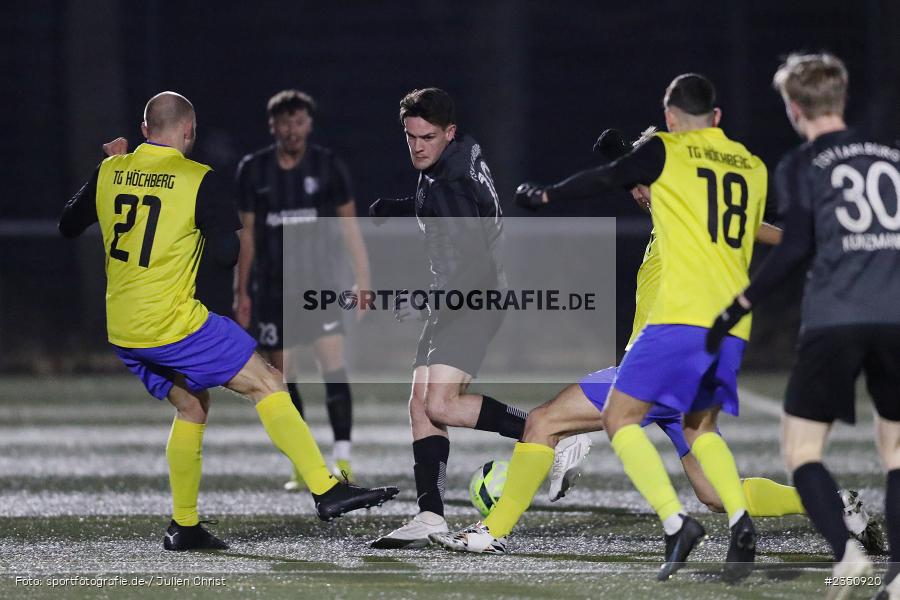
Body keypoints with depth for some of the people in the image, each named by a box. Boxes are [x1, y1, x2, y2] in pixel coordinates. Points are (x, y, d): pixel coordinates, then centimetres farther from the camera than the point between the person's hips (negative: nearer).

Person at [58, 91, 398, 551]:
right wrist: (231, 220, 10)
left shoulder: (109, 172, 5)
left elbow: (67, 226, 20)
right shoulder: (197, 180, -10)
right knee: (267, 384, -1)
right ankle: (326, 491, -8)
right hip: (173, 324, -7)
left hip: (122, 331, 7)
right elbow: (227, 254, -10)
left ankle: (184, 526, 21)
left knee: (191, 405, 23)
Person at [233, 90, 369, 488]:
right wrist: (242, 293, 9)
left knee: (334, 368, -14)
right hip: (272, 288, 2)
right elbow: (247, 234, 10)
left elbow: (349, 227, 4)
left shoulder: (328, 166, 0)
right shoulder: (253, 170, 3)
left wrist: (363, 281, -2)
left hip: (321, 282, -2)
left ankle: (342, 458, -13)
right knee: (283, 378, 2)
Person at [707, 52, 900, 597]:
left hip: (833, 321, -3)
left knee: (802, 448, 4)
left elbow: (798, 247, -6)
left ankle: (846, 551, -19)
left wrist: (739, 306, -1)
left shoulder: (801, 166, 5)